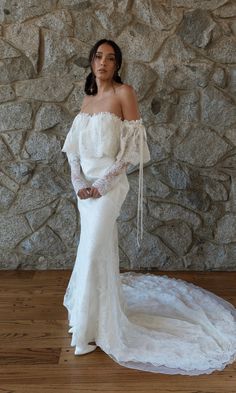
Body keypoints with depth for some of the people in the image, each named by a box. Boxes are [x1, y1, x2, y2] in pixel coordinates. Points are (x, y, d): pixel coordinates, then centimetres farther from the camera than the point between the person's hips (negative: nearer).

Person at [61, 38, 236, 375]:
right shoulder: (87, 99, 11)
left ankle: (90, 329, 11)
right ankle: (99, 313, 34)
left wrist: (103, 183, -17)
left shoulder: (124, 93, -9)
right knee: (100, 249, 16)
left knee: (93, 253, -5)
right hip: (85, 185, 6)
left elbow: (133, 147, -14)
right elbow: (74, 147, 9)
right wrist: (78, 182, -6)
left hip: (109, 185, -6)